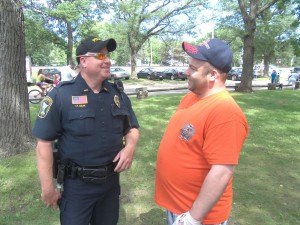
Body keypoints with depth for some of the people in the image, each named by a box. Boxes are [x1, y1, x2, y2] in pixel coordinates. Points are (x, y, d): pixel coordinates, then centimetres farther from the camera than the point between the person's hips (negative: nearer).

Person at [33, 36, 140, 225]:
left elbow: (132, 128, 9)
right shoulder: (61, 95, -14)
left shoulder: (118, 93, 1)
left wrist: (130, 146, -13)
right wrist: (48, 187, -10)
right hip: (76, 185, -4)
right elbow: (44, 142, -12)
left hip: (111, 180, 5)